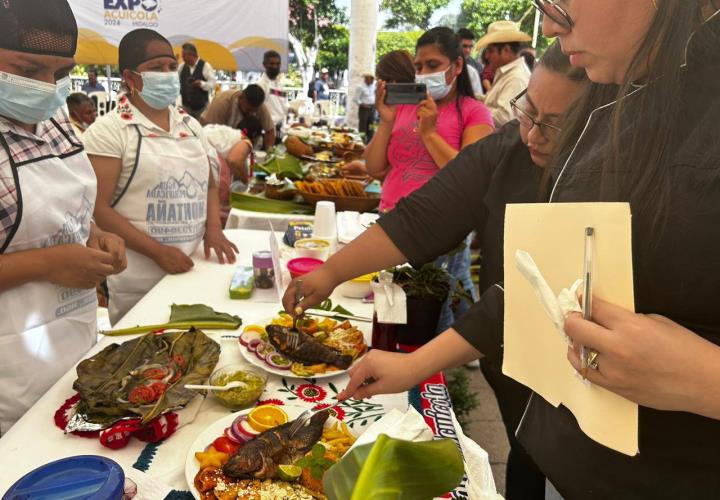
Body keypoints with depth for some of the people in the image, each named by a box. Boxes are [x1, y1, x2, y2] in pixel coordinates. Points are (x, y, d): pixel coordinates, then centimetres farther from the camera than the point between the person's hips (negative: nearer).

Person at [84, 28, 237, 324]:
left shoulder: (190, 125, 11)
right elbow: (98, 209, -13)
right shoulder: (108, 131, -8)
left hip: (193, 272, 6)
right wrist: (157, 251, -19)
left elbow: (209, 185, 17)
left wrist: (213, 228, -1)